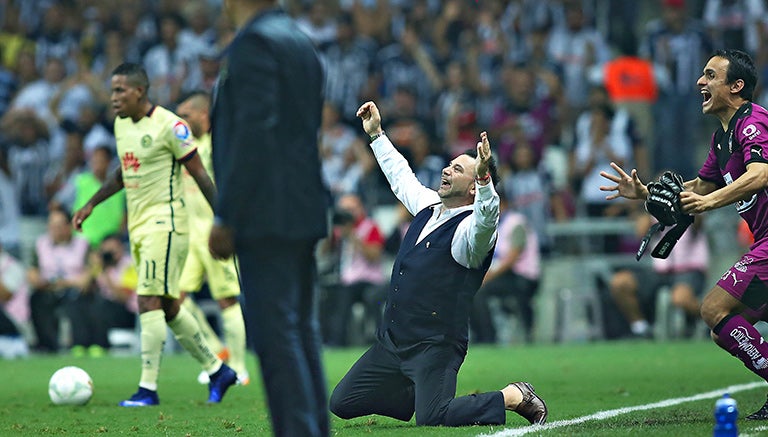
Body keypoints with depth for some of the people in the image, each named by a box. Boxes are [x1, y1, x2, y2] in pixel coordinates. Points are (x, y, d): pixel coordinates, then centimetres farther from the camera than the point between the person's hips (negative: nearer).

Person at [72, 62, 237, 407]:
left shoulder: (169, 125, -13)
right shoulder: (121, 124, 11)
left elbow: (199, 174, -10)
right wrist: (91, 204, 22)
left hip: (164, 222, -9)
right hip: (138, 224, 9)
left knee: (149, 303, -14)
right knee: (168, 308, 12)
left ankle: (148, 388, -13)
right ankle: (217, 371, 24)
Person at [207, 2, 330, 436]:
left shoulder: (254, 43, -11)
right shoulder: (302, 43, 17)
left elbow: (253, 132, -18)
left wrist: (226, 218, -16)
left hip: (266, 216, -9)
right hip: (304, 211, 9)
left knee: (275, 334, -10)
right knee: (302, 331, 12)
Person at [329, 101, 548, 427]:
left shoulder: (471, 227, -10)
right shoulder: (428, 207, 13)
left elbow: (486, 217, -35)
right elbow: (401, 177, 31)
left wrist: (484, 176, -50)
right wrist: (376, 134, 34)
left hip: (435, 347, -8)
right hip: (390, 340, 8)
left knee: (432, 419, -25)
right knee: (341, 404, 4)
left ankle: (515, 397, -1)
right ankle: (413, 394, 26)